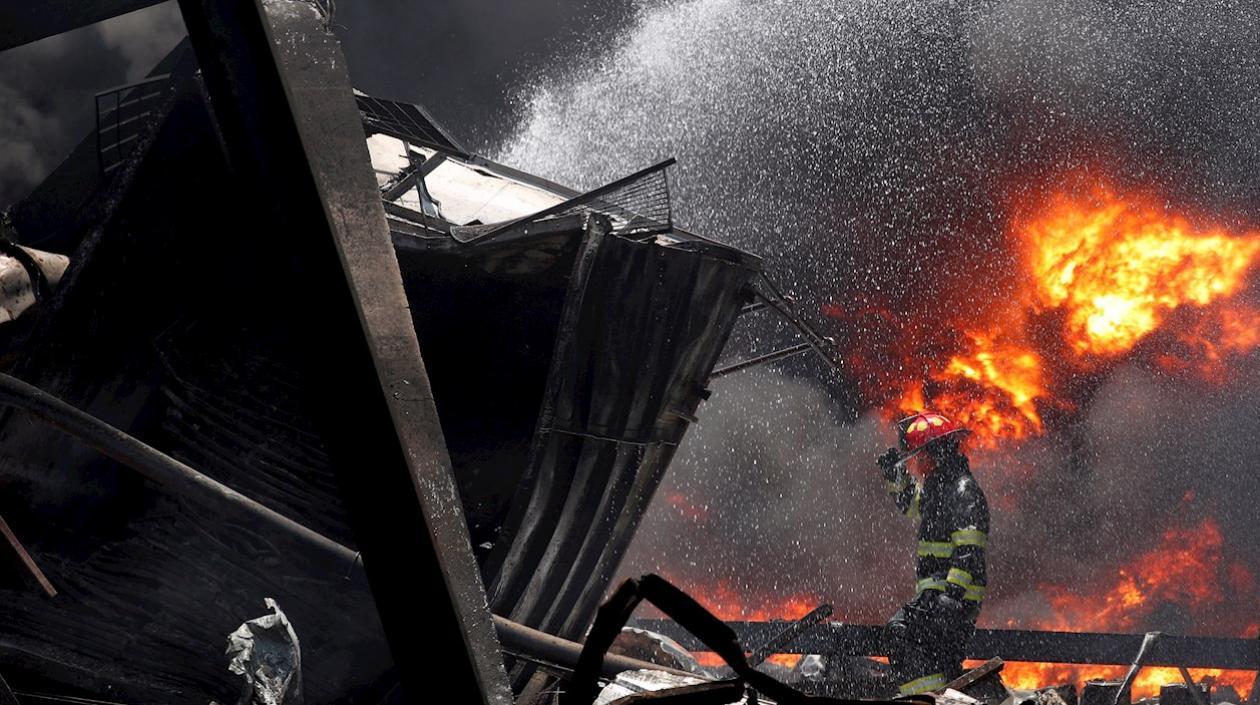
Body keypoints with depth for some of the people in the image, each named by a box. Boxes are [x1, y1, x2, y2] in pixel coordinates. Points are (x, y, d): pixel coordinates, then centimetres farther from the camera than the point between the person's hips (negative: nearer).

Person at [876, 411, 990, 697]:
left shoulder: (964, 491, -15)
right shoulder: (937, 486, 15)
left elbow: (969, 552, -23)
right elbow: (911, 503, 37)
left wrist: (952, 592, -31)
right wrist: (895, 476, 21)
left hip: (957, 594, -10)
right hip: (937, 591, 10)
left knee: (902, 628, -26)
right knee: (946, 664, 19)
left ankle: (924, 694, -31)